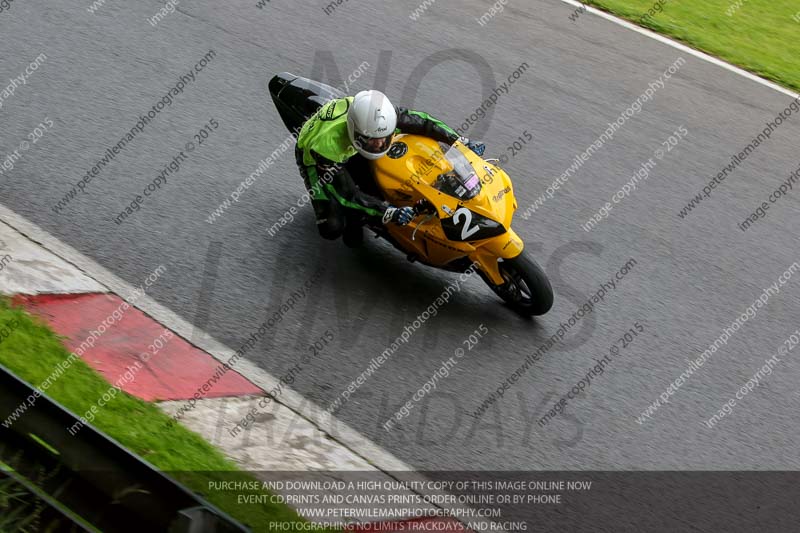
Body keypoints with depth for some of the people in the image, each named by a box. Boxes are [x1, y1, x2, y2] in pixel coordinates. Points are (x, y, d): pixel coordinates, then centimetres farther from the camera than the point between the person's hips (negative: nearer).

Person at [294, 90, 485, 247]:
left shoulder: (375, 115, -33)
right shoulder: (328, 143, -45)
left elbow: (419, 121, -20)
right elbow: (346, 193, -38)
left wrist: (462, 142, -21)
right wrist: (389, 212, -48)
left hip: (349, 149, 4)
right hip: (315, 157, -4)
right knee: (332, 228, -19)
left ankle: (355, 217, 6)